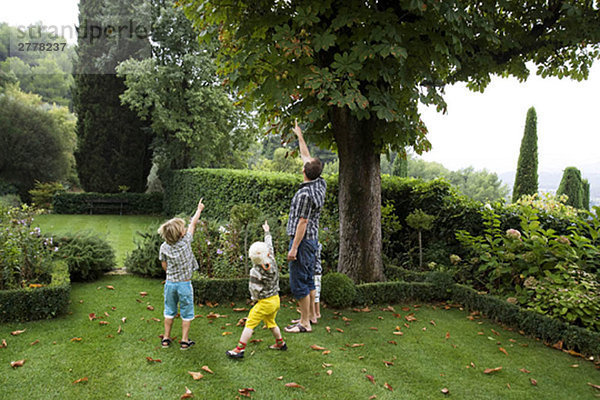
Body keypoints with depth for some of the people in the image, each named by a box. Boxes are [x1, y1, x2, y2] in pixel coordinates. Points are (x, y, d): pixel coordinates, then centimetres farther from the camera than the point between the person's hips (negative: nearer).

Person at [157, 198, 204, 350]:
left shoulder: (164, 247, -7)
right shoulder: (186, 242, -16)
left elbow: (164, 266, 4)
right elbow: (193, 224, -3)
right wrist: (199, 209, 10)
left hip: (170, 282, 3)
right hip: (184, 283, -3)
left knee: (169, 311, 18)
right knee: (186, 313, 10)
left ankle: (166, 338, 26)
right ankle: (185, 341, 15)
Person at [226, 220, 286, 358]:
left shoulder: (256, 272, -22)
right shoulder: (272, 261, -7)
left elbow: (254, 290, -17)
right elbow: (269, 246, 10)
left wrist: (255, 299, 5)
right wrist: (267, 232, 25)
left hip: (265, 303, -7)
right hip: (276, 299, 7)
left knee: (250, 324, -3)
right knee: (271, 322, 25)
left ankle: (239, 349, -2)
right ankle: (280, 343, 36)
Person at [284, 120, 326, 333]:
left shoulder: (305, 194, -22)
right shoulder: (321, 184, 4)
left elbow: (303, 222, -22)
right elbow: (306, 157, 16)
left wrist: (294, 247, -18)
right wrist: (299, 136, 24)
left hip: (303, 240, -10)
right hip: (313, 239, 10)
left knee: (299, 282, -2)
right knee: (308, 280, 17)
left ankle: (305, 323, 6)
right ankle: (309, 316, 27)